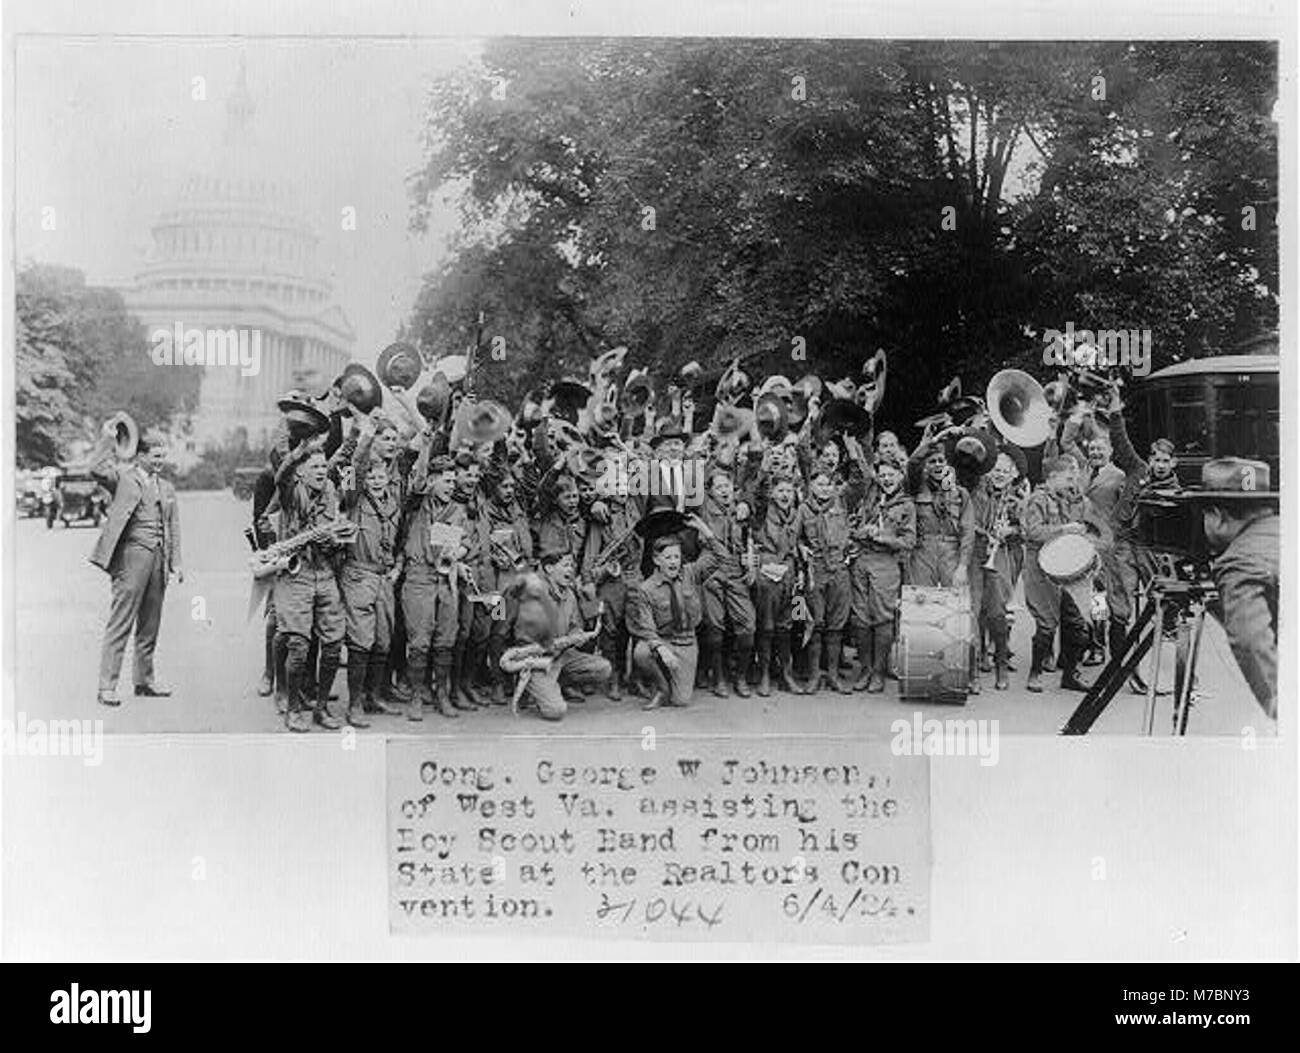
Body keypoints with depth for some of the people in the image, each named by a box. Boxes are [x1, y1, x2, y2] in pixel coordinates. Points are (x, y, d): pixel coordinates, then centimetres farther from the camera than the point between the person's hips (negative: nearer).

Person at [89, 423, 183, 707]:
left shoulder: (167, 488, 18)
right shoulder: (122, 476, 2)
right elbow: (97, 469, -19)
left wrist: (175, 563, 11)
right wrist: (107, 437, -16)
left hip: (158, 557, 6)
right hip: (132, 554, -6)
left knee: (150, 625, 12)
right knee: (121, 622, -7)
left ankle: (144, 680, 22)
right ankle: (107, 686, -6)